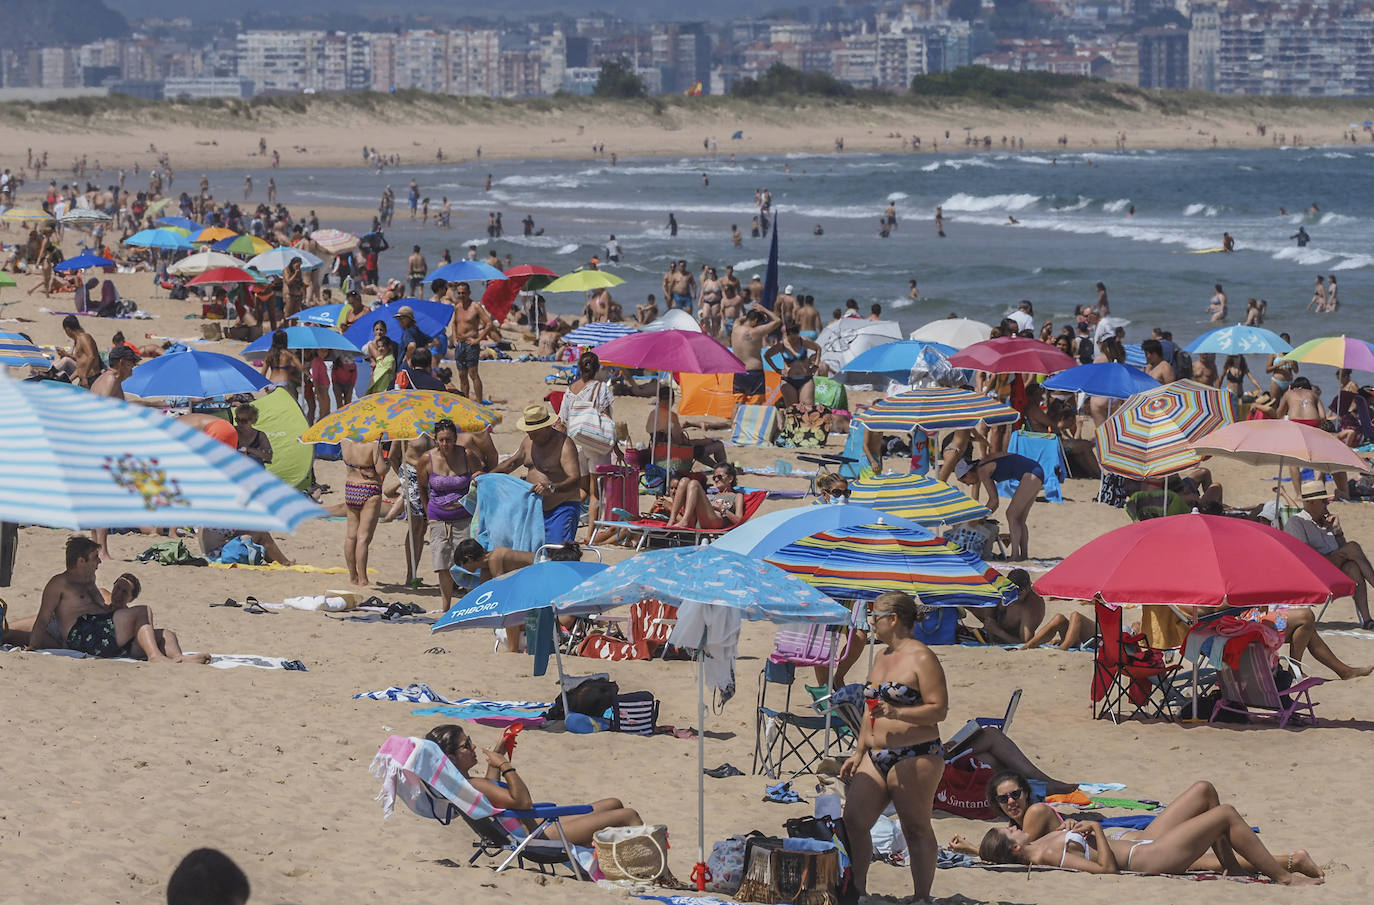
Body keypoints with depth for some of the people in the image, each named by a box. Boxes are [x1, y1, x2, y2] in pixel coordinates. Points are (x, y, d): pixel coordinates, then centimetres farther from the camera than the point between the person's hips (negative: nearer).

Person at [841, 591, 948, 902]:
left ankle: (922, 897, 5)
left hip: (914, 757, -8)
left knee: (916, 829, -1)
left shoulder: (922, 658, -9)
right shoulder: (882, 658, 17)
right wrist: (858, 752, 21)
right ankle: (857, 890, 8)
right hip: (876, 757, 8)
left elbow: (939, 709, -14)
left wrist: (896, 713, -25)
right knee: (853, 820, 0)